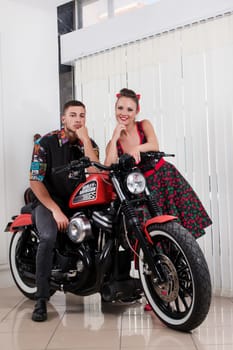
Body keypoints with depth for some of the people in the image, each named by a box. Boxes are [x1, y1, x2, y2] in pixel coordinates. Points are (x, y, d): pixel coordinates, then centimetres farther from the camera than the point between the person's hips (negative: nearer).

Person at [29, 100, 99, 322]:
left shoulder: (89, 144, 4)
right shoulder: (46, 142, -6)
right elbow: (35, 181, -12)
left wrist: (85, 139, -17)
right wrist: (55, 210, -21)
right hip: (48, 201, -3)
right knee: (48, 237, -33)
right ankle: (41, 300, -22)